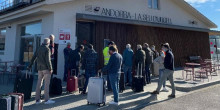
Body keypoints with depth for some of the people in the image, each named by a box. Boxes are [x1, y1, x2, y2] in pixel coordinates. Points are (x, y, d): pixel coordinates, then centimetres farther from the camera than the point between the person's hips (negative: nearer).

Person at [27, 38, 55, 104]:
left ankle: (37, 100, 13)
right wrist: (50, 68, -12)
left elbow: (33, 58, 17)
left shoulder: (39, 49, 13)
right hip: (46, 68, -7)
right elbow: (48, 60, -15)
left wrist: (30, 66, 25)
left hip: (39, 68, 7)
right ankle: (47, 100, -3)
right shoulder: (47, 49, -7)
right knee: (47, 83, -4)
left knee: (39, 83, 9)